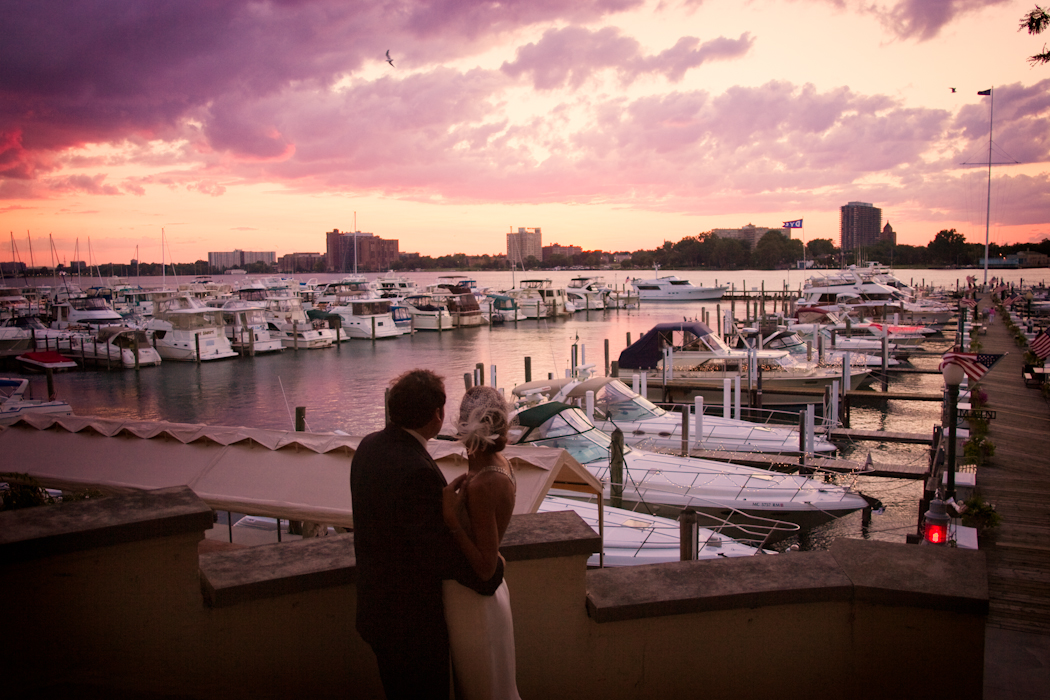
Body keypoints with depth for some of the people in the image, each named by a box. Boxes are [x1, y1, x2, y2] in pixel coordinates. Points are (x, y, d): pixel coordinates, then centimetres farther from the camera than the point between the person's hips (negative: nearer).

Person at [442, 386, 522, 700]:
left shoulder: (482, 485, -32)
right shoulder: (498, 463, -5)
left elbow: (485, 568, -27)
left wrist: (451, 519, -32)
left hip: (472, 601, -9)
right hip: (483, 592, 9)